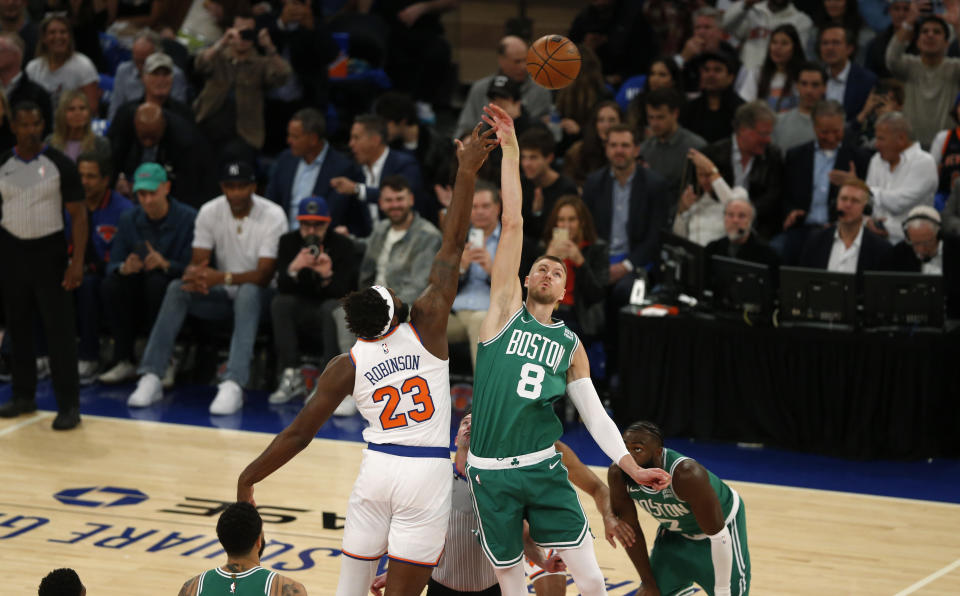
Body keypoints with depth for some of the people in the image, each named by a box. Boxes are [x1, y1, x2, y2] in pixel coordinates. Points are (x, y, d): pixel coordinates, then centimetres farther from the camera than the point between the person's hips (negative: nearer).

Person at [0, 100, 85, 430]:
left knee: (59, 329, -7)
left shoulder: (59, 164, -6)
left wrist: (78, 260, -14)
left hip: (49, 250, -3)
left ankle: (69, 405, -4)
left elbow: (78, 214, -6)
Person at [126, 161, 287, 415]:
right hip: (222, 295, 4)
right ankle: (150, 377, -28)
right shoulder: (210, 212, -2)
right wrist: (193, 275, -32)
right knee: (177, 288, -23)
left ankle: (233, 385, -50)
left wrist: (223, 277, -36)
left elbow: (264, 275, -20)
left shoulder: (272, 215, -14)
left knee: (248, 292, -38)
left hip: (256, 293, -4)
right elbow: (198, 261, -5)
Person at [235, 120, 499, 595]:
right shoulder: (426, 325, -6)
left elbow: (298, 434, -1)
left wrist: (248, 478, 11)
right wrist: (466, 173, -2)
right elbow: (453, 247, -4)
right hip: (428, 473, -2)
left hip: (377, 468, 2)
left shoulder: (346, 368, -2)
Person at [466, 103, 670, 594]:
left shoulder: (571, 346, 12)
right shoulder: (507, 309, 5)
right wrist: (510, 151, -7)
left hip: (543, 469, 2)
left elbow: (594, 414, 14)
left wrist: (634, 469, 5)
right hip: (491, 474, -2)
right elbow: (513, 224, -2)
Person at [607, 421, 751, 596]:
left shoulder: (687, 475, -41)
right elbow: (630, 530, -11)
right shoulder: (618, 474, -26)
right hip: (676, 529, 4)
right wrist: (648, 582, -5)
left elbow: (718, 536, -33)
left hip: (721, 523, -4)